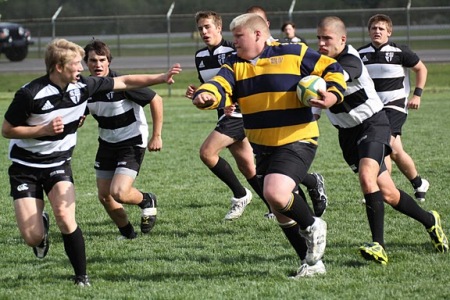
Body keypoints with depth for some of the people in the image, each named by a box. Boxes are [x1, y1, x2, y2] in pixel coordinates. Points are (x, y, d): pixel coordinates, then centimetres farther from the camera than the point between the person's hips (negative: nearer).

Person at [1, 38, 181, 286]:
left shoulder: (82, 86, -7)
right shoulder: (30, 94, -22)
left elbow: (124, 82, 4)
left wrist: (160, 78, 3)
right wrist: (44, 130, -23)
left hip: (59, 163, 3)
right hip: (25, 167, -3)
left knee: (65, 216, -23)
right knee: (32, 237, -9)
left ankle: (81, 276, -8)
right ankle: (41, 224, 30)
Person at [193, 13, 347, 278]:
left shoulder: (293, 54, -6)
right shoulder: (235, 65, 8)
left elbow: (332, 70, 1)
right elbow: (220, 87, -10)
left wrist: (332, 95, -18)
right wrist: (206, 96, -33)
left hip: (296, 141, -7)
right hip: (263, 147, 7)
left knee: (276, 193, -28)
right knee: (283, 213, 12)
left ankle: (313, 227, 1)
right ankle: (313, 263, 27)